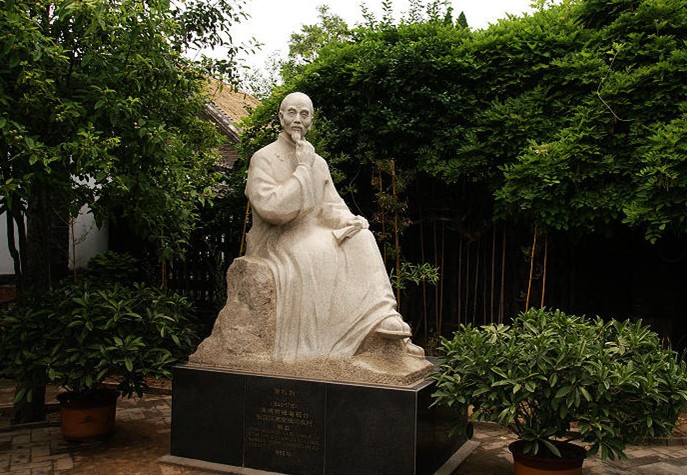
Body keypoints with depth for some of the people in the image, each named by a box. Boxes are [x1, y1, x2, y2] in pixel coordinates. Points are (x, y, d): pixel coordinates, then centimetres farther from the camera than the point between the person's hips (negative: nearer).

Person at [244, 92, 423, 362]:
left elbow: (331, 208, 12)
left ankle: (384, 318, -25)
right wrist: (302, 169, -16)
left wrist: (348, 221, -12)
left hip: (311, 239, 6)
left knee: (361, 238, -19)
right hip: (274, 245, -6)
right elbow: (271, 208, -21)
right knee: (317, 256, -35)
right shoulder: (264, 158, -5)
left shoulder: (318, 163, 14)